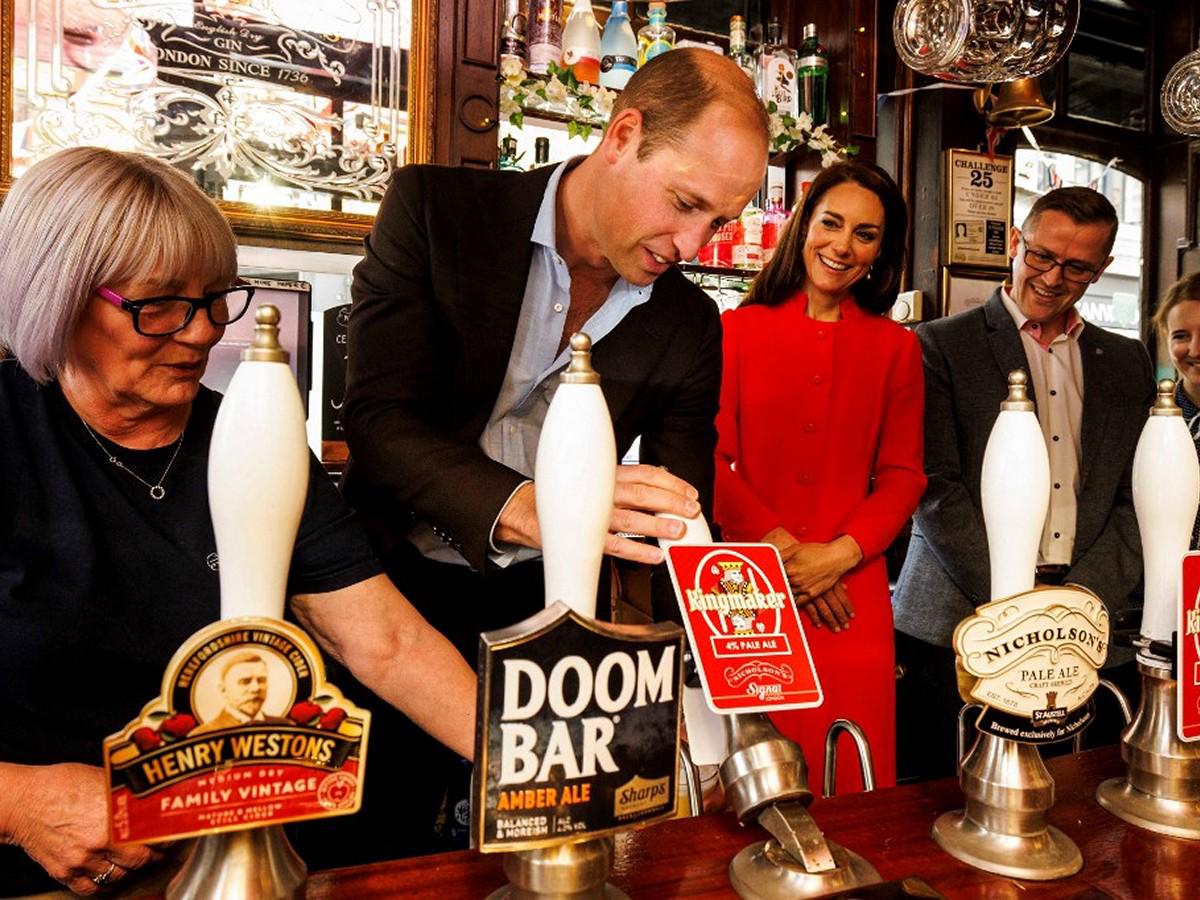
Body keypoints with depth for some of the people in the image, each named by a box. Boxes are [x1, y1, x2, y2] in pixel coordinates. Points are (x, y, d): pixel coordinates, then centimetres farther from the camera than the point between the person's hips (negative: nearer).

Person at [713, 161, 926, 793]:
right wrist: (780, 547, -9)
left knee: (849, 783, 5)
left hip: (850, 592, 2)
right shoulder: (739, 328, 6)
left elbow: (903, 474, 7)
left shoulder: (896, 348, 11)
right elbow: (713, 459, 0)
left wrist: (840, 554, -8)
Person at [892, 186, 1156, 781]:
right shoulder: (938, 347, 0)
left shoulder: (1127, 363, 15)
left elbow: (1139, 501, 11)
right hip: (960, 631, -4)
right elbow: (933, 488, -8)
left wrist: (1081, 596, -5)